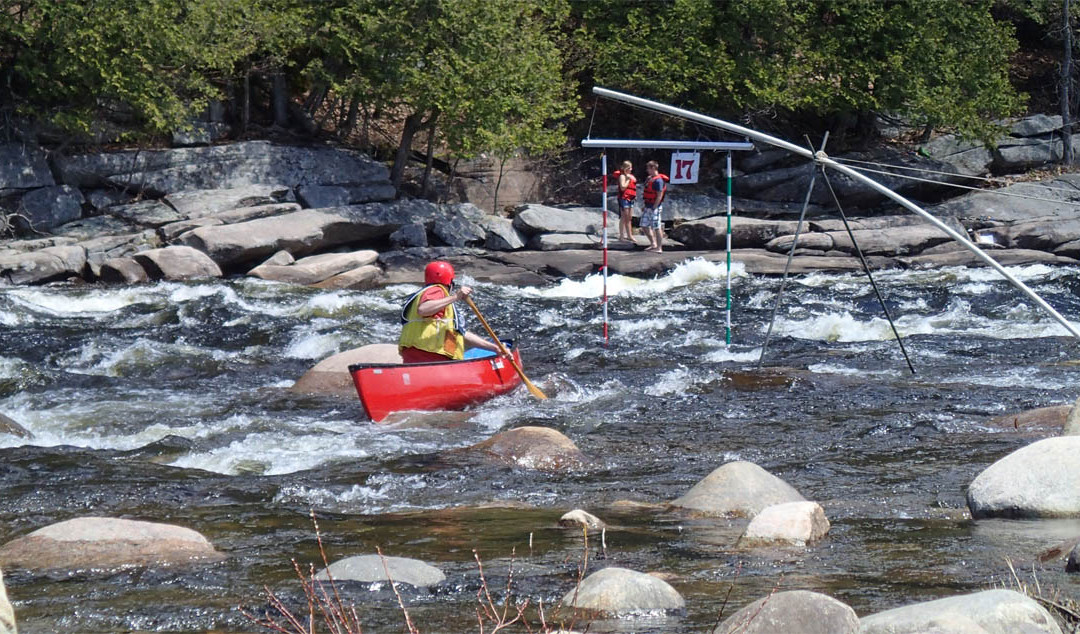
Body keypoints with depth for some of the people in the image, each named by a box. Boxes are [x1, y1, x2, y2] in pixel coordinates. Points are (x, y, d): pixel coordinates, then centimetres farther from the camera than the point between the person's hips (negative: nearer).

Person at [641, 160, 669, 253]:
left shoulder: (658, 180, -17)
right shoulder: (650, 178, 14)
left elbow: (659, 195, -20)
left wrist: (654, 208, -22)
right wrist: (645, 206, 20)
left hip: (655, 207, -10)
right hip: (648, 207, 10)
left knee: (657, 227, -5)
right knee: (645, 225, 14)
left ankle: (659, 248, 0)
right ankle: (653, 244, 25)